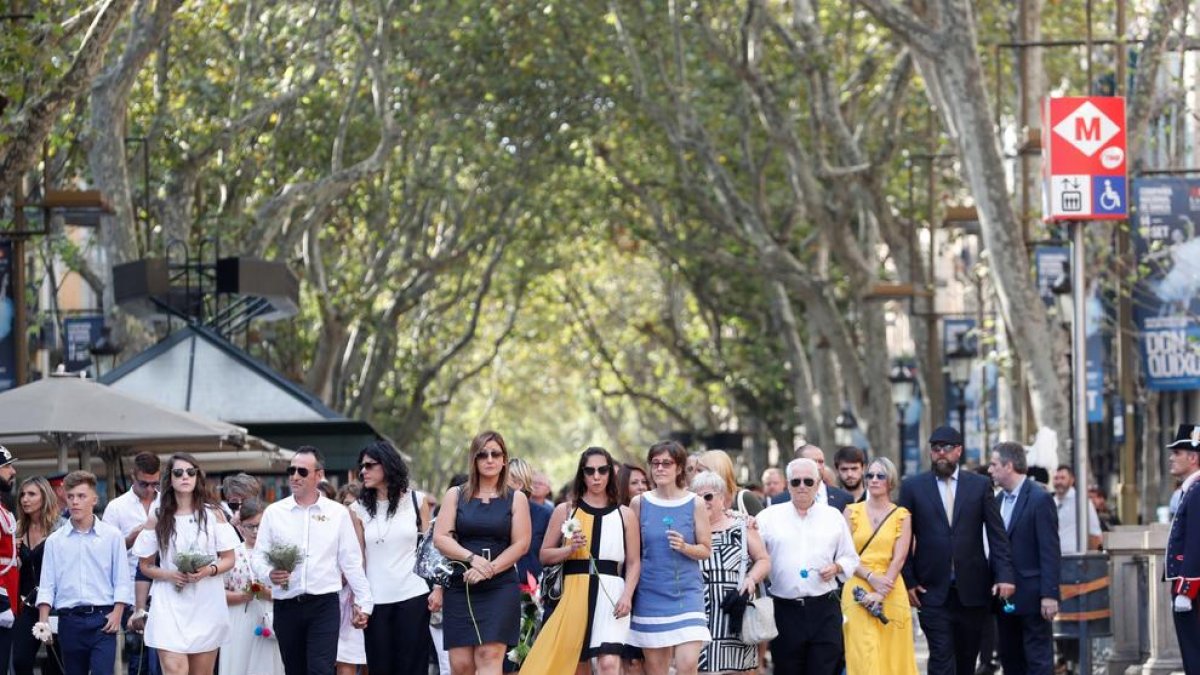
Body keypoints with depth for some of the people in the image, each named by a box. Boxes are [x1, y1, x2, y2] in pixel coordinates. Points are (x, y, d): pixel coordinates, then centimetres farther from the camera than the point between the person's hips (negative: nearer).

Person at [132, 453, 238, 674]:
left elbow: (229, 560, 7)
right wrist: (168, 575, -11)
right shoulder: (157, 519, 5)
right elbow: (145, 565, 10)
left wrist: (209, 571, -14)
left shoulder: (213, 514, 5)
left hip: (206, 604, 1)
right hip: (170, 605, -1)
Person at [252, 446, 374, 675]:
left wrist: (364, 602, 6)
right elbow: (258, 555, 8)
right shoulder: (274, 512, 7)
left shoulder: (338, 513, 5)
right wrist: (269, 573, -14)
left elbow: (351, 562, 7)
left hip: (323, 605, -2)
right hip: (286, 605, 2)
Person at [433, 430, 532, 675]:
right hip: (460, 587, 2)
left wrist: (489, 570, -13)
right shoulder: (455, 495, 10)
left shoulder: (516, 499, 7)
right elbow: (440, 538, 2)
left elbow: (521, 544, 0)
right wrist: (472, 559, -14)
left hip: (500, 588, -2)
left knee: (490, 655, -16)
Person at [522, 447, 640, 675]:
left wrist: (627, 596, -8)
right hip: (573, 593, 1)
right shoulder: (565, 511, 10)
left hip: (611, 593, -1)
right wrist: (570, 549, -9)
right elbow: (545, 555, 10)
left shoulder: (624, 515, 9)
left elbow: (634, 562, 7)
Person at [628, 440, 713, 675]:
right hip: (651, 592, 2)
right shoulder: (639, 503, 5)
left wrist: (685, 547, -14)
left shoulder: (695, 504, 2)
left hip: (687, 591, -2)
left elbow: (706, 550, 6)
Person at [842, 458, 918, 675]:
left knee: (891, 655, 0)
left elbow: (899, 559, -3)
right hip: (858, 590, 0)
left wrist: (880, 594, -14)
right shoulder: (852, 512, 6)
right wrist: (871, 577, -14)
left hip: (891, 592, 0)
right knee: (863, 655, -8)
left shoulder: (902, 516, 5)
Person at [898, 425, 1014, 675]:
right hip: (933, 590, -2)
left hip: (972, 590, 2)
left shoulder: (980, 485, 7)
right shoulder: (913, 486, 4)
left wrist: (1004, 575, -7)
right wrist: (908, 581, -4)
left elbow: (997, 534, 4)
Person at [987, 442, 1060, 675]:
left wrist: (1050, 594, -19)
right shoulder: (999, 499, 11)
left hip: (1031, 595, -8)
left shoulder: (1040, 499, -12)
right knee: (1008, 656, 11)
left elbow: (1050, 551, -15)